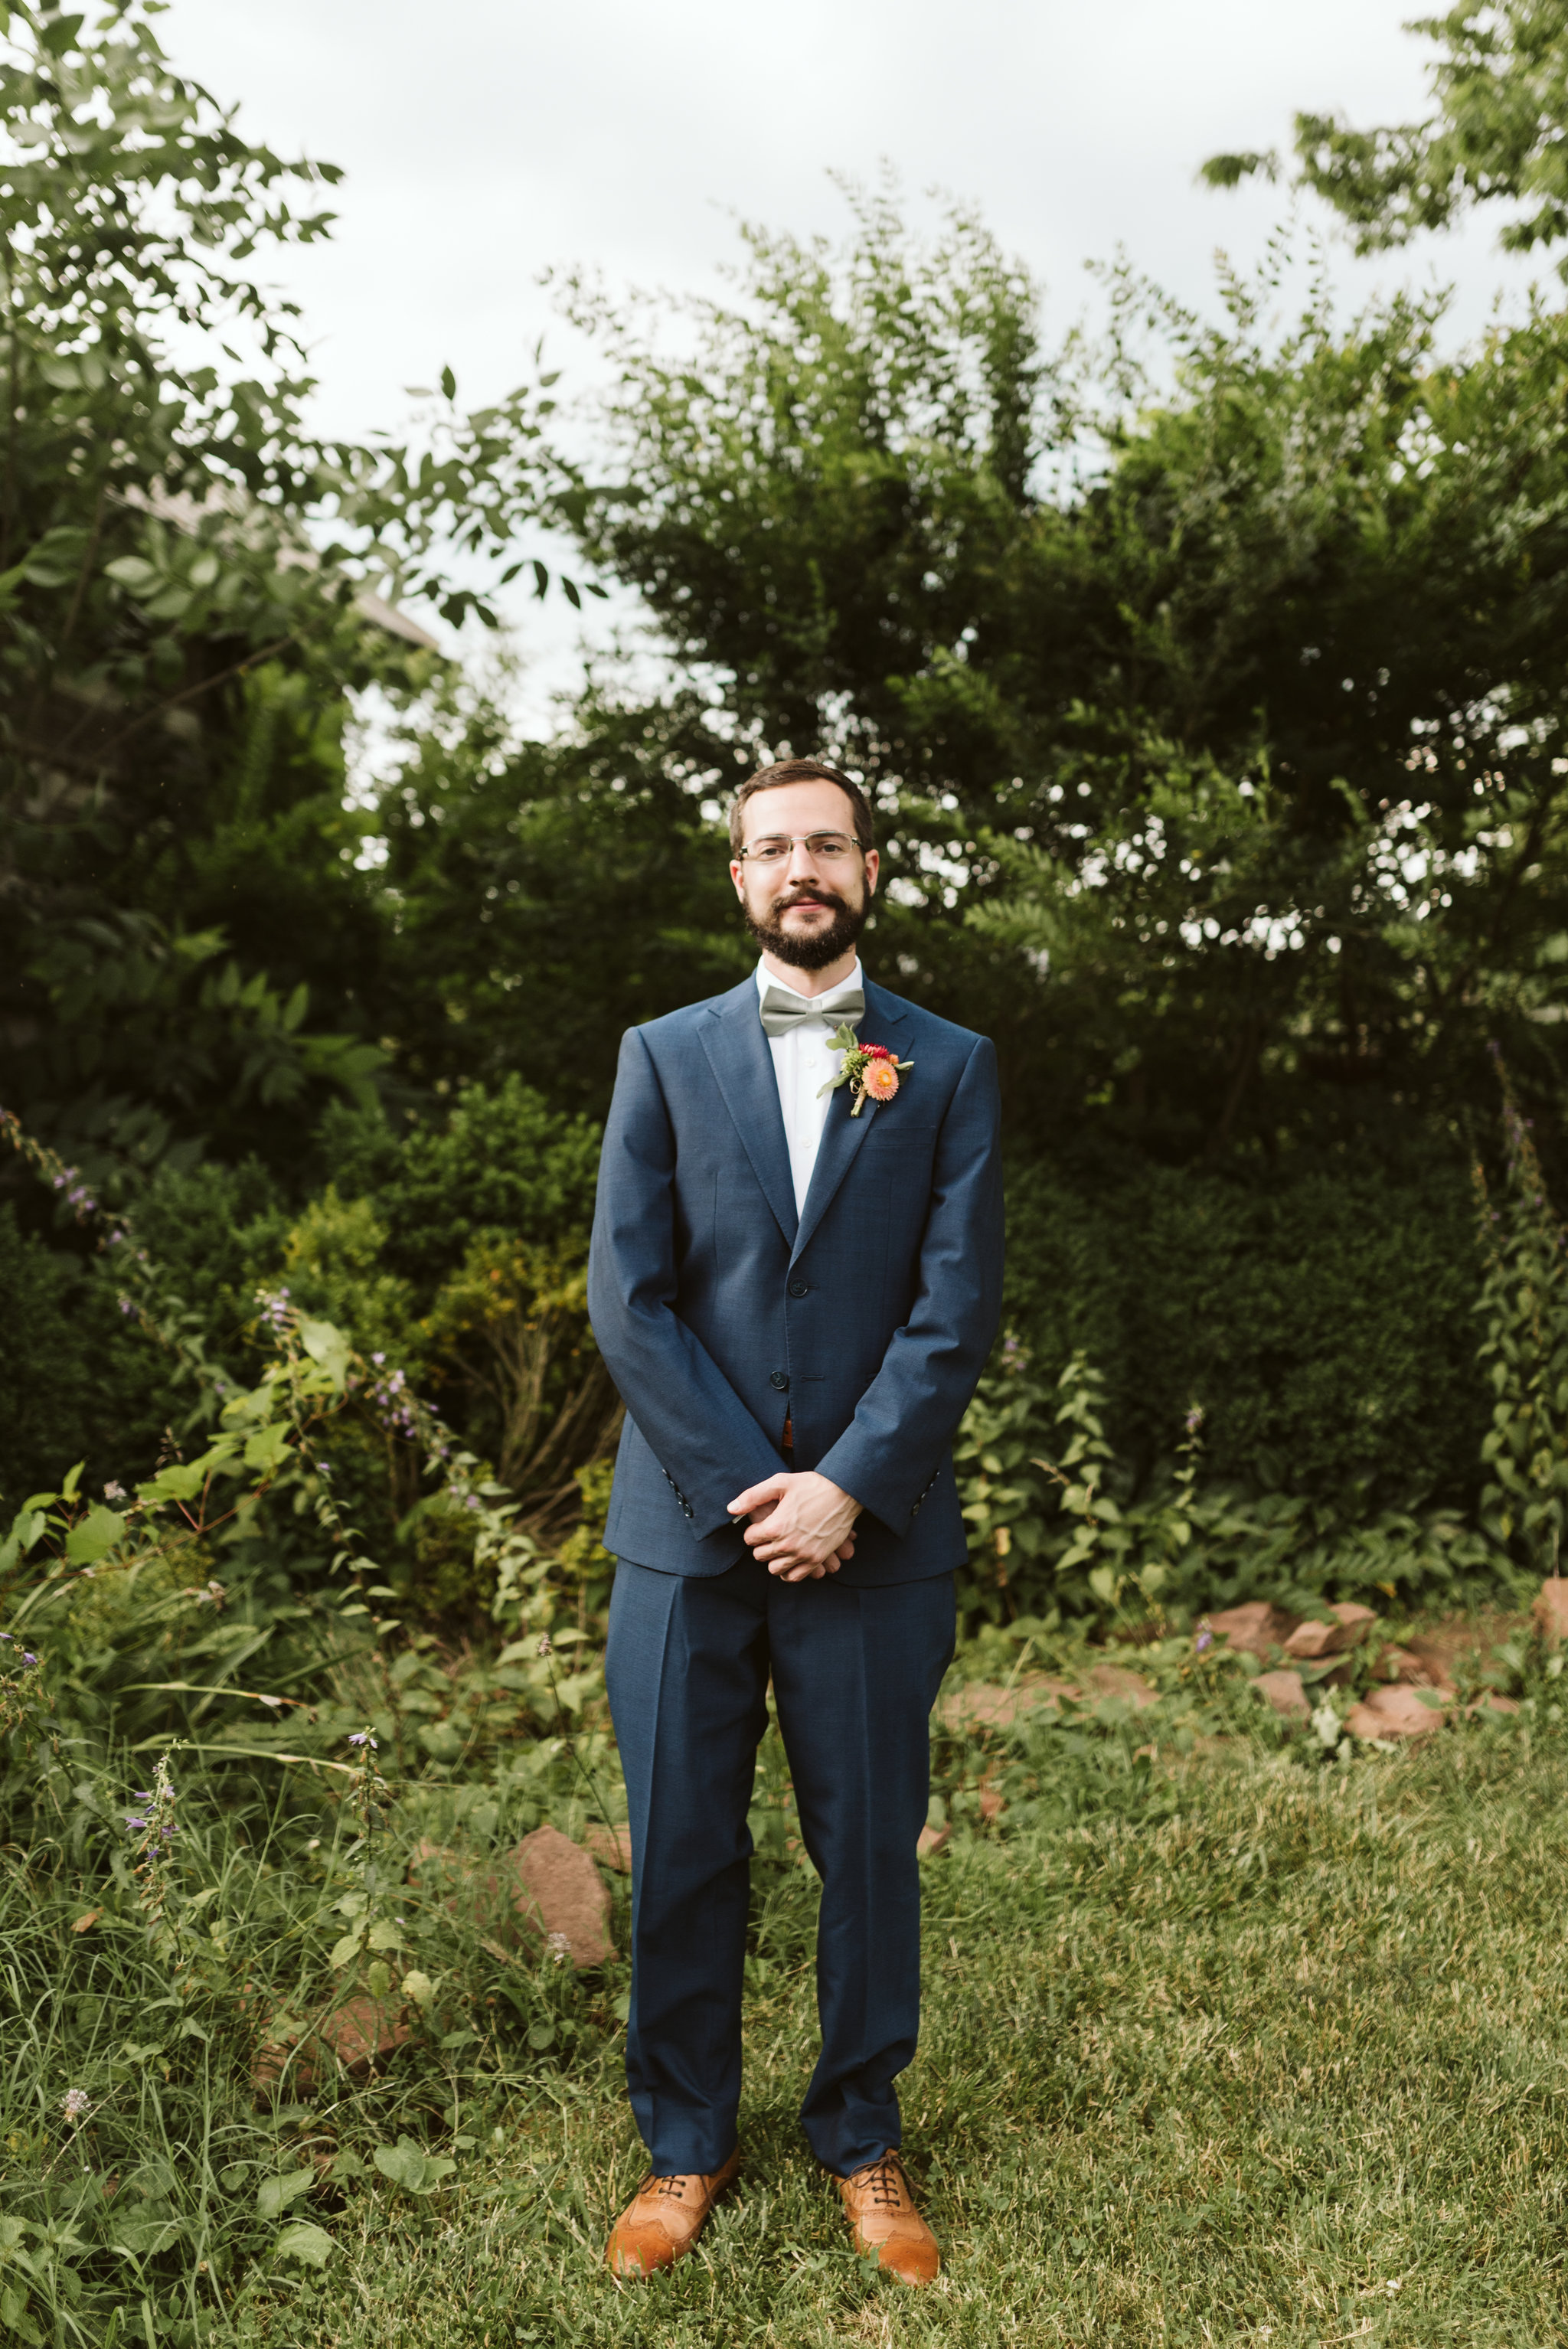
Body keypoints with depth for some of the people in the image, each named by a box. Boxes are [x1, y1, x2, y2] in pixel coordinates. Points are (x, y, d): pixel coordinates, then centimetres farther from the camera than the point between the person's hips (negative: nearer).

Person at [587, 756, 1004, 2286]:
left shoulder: (948, 1067, 5)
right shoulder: (664, 1056, 7)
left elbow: (957, 1308, -3)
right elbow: (626, 1296, -2)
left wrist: (847, 1487, -12)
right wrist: (745, 1484, -9)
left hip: (874, 1532, 0)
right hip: (687, 1527, 1)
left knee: (869, 1851, 10)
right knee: (679, 1854, 9)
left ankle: (861, 2143, 30)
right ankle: (685, 2146, 29)